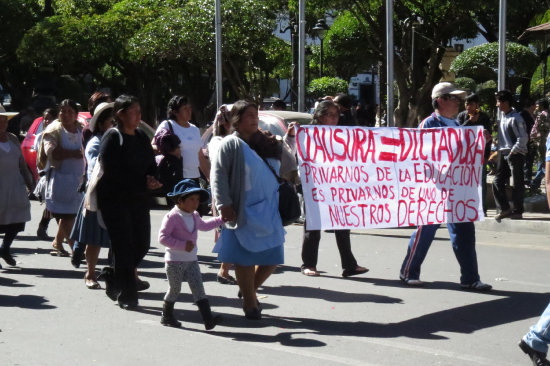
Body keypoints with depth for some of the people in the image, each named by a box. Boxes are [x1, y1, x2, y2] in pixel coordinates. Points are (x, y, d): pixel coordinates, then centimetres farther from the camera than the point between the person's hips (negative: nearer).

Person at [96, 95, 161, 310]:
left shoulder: (141, 137, 13)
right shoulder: (112, 137, -8)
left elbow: (151, 165, 16)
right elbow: (111, 171, -16)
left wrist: (152, 179, -8)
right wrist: (143, 183, -18)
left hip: (139, 199, 7)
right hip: (115, 200, -7)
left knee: (142, 244, 6)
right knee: (124, 247, -5)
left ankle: (113, 280, 27)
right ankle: (126, 296, 3)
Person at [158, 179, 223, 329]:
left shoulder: (194, 216, 11)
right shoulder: (172, 217, -15)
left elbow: (203, 226, 34)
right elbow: (163, 237, -21)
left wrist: (220, 220, 32)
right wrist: (183, 245, -26)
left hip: (191, 260, 6)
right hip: (175, 261, -6)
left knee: (198, 288, -3)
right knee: (174, 289, 5)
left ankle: (208, 319, -10)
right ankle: (167, 316, 25)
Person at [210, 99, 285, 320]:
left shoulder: (267, 143, 14)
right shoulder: (231, 144, -3)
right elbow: (218, 176, -8)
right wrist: (224, 205, -16)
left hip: (269, 210, 5)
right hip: (243, 211, -5)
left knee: (273, 257, 6)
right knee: (246, 258, 1)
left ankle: (250, 290, 30)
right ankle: (250, 303, 16)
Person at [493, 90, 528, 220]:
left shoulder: (515, 118, -13)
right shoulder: (503, 117, 13)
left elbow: (523, 138, -17)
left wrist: (512, 152, -17)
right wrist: (499, 152, 12)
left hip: (516, 154, -9)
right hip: (503, 154, 9)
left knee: (517, 184, 0)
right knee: (497, 182, 4)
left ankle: (518, 211, 7)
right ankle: (504, 209, 11)